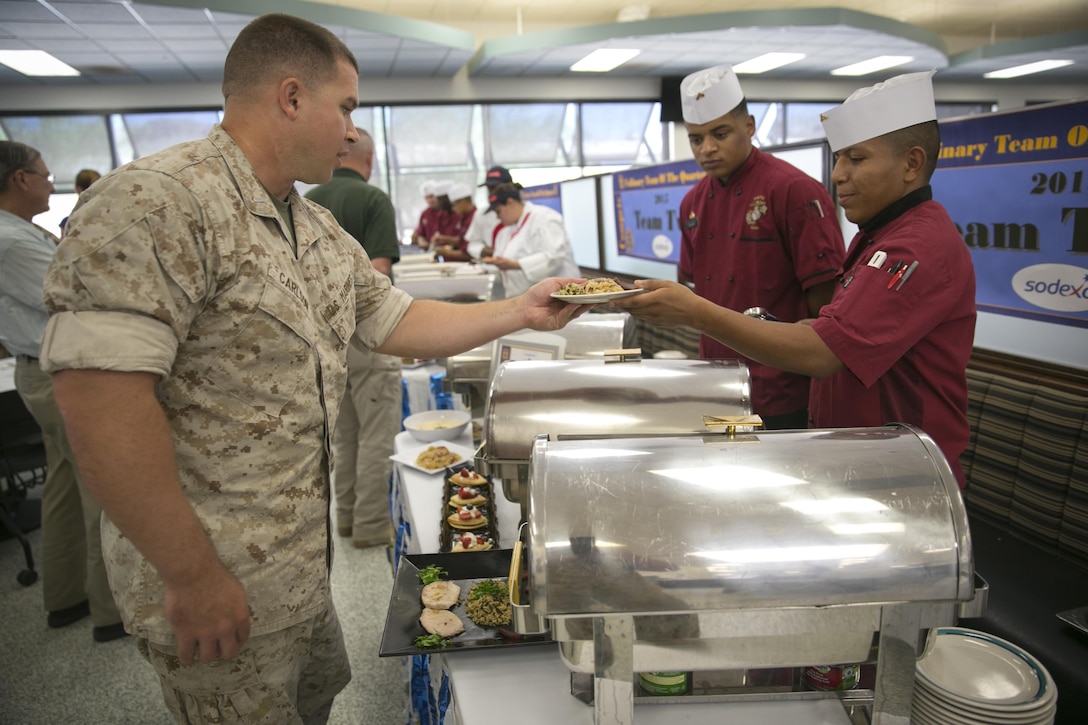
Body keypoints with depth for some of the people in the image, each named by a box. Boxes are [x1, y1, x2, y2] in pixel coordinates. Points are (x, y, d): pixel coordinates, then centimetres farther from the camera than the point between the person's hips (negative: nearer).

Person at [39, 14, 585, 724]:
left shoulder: (320, 229, 9)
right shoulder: (153, 203, -22)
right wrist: (192, 576, -23)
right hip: (220, 586, -9)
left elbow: (397, 322, 14)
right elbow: (99, 400, -27)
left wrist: (521, 311, 10)